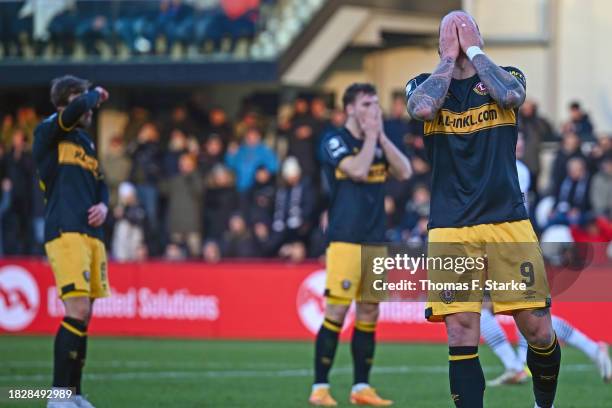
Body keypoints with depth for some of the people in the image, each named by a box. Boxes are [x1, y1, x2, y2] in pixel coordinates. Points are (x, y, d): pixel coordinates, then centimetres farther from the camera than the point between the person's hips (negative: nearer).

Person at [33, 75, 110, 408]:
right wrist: (96, 94, 1)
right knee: (78, 311, -18)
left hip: (92, 234, 8)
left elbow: (100, 184, 28)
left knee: (83, 316, 8)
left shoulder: (85, 142, 23)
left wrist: (103, 205, 6)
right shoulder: (48, 133, 0)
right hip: (65, 232, -8)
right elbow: (75, 111, -19)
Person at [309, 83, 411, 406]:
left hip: (376, 242, 6)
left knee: (369, 314, 5)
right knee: (336, 312, -10)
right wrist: (370, 136, -7)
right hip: (345, 240, -6)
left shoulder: (379, 142, 15)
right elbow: (358, 171, -19)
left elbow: (404, 172, 2)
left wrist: (382, 137, -2)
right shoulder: (334, 142, -3)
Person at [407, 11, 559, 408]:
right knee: (462, 337, -7)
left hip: (508, 222, 0)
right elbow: (423, 108, -14)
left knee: (538, 330, -1)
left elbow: (510, 95, -15)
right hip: (450, 228, 0)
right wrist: (449, 59, -2)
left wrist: (474, 51, -4)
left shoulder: (505, 76, 11)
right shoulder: (424, 84, 11)